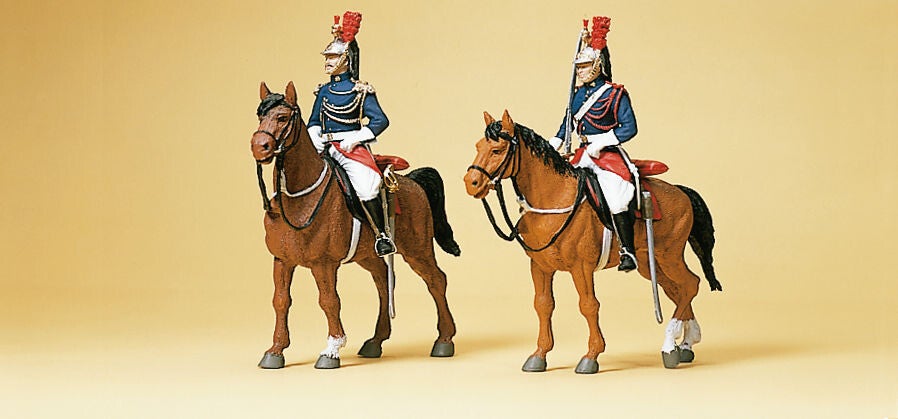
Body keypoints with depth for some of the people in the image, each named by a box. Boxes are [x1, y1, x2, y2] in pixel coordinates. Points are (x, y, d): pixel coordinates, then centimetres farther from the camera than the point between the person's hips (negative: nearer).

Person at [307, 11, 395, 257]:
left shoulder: (360, 91, -2)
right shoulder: (323, 91, 14)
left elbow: (380, 120, -7)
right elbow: (314, 122, 21)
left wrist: (354, 138, -15)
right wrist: (316, 141, 0)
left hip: (352, 148, -6)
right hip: (325, 149, 6)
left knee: (366, 189, -27)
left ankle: (382, 236, -14)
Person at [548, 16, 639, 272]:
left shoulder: (615, 94, -9)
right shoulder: (578, 92, 10)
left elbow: (629, 128, -13)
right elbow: (568, 121, 23)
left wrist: (601, 143, -19)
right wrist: (552, 146, 13)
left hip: (609, 155, -7)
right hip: (584, 154, 7)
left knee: (615, 200, -23)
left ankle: (628, 252, -16)